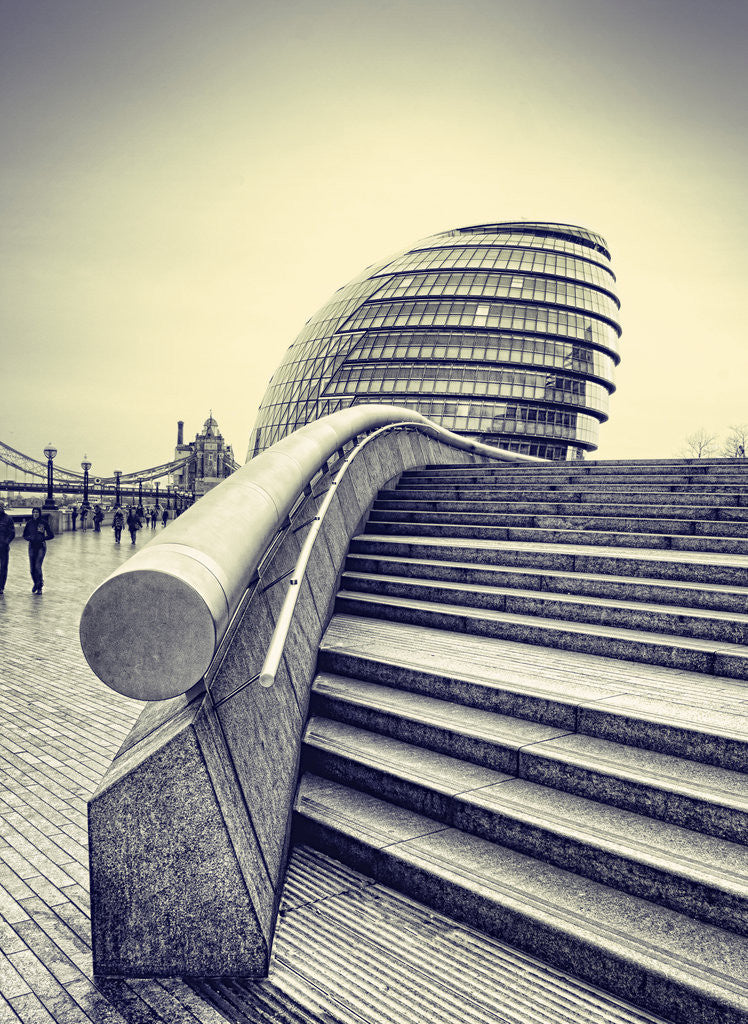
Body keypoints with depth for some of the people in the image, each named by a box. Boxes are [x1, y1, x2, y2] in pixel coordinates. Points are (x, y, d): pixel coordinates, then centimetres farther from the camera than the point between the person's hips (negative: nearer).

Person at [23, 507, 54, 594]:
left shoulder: (44, 522, -4)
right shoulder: (29, 523, 5)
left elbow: (51, 535, 0)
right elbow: (24, 535, 12)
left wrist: (42, 538, -16)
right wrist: (29, 538, -9)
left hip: (41, 547, -3)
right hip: (32, 547, 3)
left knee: (37, 566, -12)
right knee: (32, 568, 4)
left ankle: (39, 587, 0)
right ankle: (36, 584, 28)